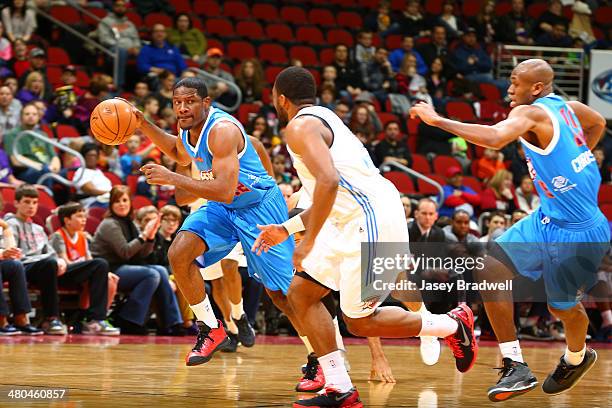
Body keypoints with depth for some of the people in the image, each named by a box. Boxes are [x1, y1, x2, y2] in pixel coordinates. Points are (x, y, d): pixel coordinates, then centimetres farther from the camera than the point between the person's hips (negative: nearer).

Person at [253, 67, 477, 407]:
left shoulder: (300, 126, -10)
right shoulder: (324, 119, 22)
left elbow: (328, 181, -26)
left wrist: (308, 243, -22)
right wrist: (287, 229, 31)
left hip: (373, 223, -10)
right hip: (360, 221, 10)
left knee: (360, 321, -2)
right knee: (301, 292, 9)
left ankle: (453, 324, 13)